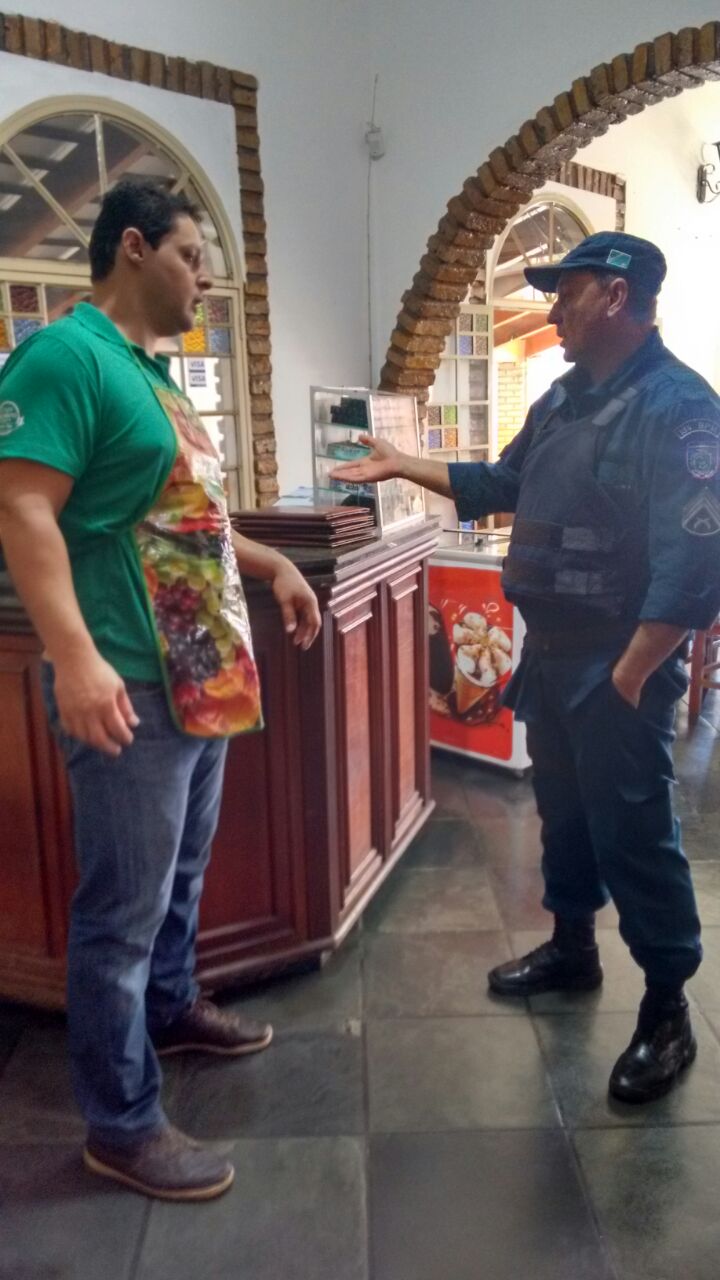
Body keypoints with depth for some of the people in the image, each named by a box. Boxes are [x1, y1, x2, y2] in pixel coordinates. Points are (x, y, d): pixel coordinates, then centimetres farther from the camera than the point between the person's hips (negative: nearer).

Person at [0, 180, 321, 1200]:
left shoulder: (155, 373, 17)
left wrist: (271, 564, 19)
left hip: (201, 674, 10)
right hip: (129, 685, -10)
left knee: (180, 876, 24)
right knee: (124, 908, 1)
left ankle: (170, 1010, 46)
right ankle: (122, 1126, 18)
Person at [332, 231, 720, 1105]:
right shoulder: (562, 400, 11)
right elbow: (504, 485, 23)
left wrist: (631, 675, -23)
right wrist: (403, 466, 19)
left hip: (619, 664, -8)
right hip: (550, 652, 9)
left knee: (632, 833, -1)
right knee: (562, 810, 19)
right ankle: (572, 949, 39)